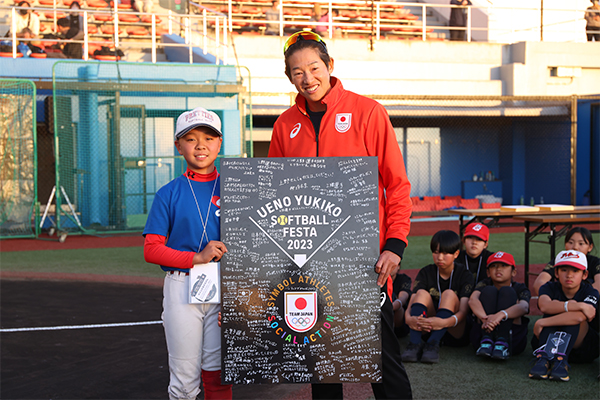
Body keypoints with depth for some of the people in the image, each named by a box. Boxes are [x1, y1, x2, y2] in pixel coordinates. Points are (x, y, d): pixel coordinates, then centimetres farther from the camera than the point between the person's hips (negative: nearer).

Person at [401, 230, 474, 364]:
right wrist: (408, 318, -37)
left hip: (456, 333, -2)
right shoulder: (425, 273, 3)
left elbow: (463, 311, -19)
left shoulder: (464, 275, -4)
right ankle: (415, 343, -39)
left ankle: (433, 344, -42)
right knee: (422, 293, -19)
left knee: (449, 294, -24)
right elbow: (412, 302, -11)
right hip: (427, 331, 2)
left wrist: (445, 322, -42)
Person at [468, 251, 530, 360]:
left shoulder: (520, 289, 8)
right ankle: (486, 341, -29)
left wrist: (502, 315, -40)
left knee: (507, 292, -13)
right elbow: (472, 300, -13)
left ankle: (502, 343, -30)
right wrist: (485, 318, -36)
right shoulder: (484, 285, 11)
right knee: (489, 291, -12)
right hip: (482, 333, 1)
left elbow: (524, 307, -18)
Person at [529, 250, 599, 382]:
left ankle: (561, 360, -41)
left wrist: (542, 323, -32)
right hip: (550, 342, 2)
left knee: (575, 317, -27)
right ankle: (544, 357, -41)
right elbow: (544, 306, -30)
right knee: (553, 311, -23)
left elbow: (579, 316, -33)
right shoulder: (549, 288, -4)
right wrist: (578, 306, -34)